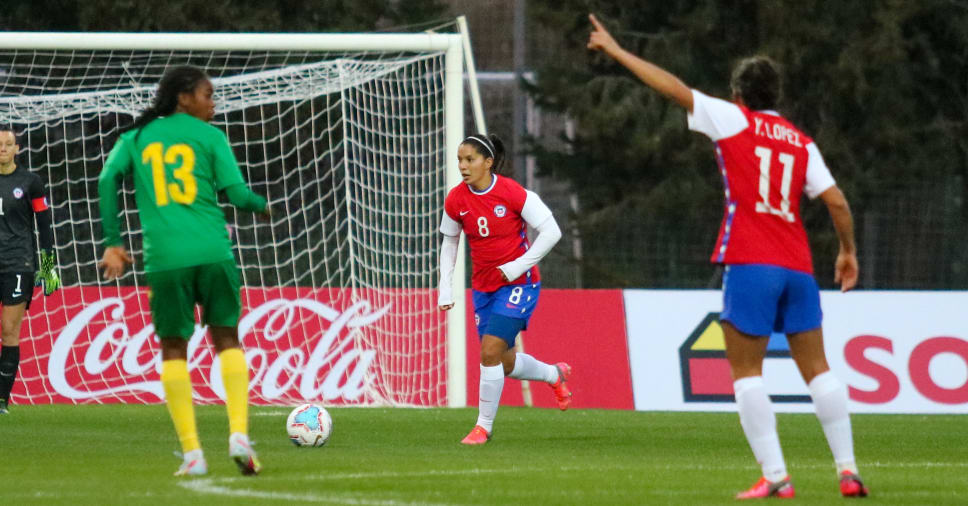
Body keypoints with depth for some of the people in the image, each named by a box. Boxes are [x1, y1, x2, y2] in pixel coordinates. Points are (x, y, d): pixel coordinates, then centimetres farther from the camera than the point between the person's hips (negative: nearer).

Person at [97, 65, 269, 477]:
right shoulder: (208, 136, 6)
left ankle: (192, 453, 0)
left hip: (164, 257, 1)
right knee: (227, 339, 12)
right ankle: (239, 435, -3)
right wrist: (262, 206, 21)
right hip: (212, 253, -1)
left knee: (173, 348, 8)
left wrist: (113, 242, 1)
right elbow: (236, 193, -1)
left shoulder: (136, 138, 12)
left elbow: (108, 179, -1)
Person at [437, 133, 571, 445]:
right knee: (506, 364, 12)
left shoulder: (513, 194, -17)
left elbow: (551, 231, -12)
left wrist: (520, 265, -18)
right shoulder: (456, 200, -4)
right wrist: (445, 287, 4)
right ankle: (556, 375, 42)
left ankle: (484, 425, -4)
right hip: (483, 287, 5)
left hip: (518, 284, -5)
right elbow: (449, 242, 12)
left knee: (490, 352, -18)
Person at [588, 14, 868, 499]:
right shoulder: (802, 143, 14)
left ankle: (775, 476, -9)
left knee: (746, 372, 1)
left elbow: (674, 87, 0)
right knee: (817, 369, 9)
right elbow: (836, 201, 8)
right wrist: (848, 251, 23)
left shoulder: (733, 119, 4)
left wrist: (615, 50, 7)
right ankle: (848, 471, 2)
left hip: (750, 264, -4)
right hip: (798, 267, 4)